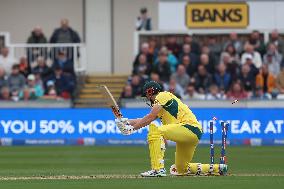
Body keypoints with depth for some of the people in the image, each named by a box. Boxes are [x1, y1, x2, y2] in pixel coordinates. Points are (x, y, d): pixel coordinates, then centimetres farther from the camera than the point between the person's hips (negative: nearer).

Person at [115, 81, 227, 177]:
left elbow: (150, 118, -7)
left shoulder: (163, 96, -2)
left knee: (154, 131, -21)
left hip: (191, 128, -10)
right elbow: (147, 120, 25)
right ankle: (217, 168, 21)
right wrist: (127, 121, 18)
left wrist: (132, 128, -2)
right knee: (181, 170, 16)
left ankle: (158, 169, -29)